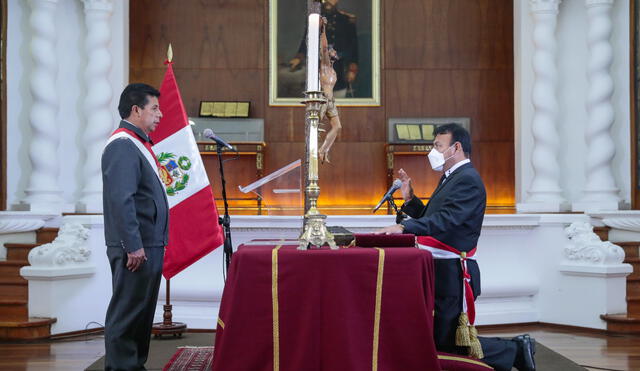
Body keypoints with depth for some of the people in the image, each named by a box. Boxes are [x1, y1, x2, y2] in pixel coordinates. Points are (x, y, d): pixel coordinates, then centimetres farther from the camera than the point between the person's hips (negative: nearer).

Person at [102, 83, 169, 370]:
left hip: (149, 244, 10)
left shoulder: (138, 143, 18)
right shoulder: (122, 146, -15)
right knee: (128, 312, -5)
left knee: (142, 311, 15)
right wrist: (133, 246, -24)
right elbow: (120, 200, -23)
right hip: (136, 247, -10)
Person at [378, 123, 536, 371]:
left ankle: (515, 351, 9)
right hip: (440, 270, 10)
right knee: (437, 339, 15)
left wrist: (403, 228, -37)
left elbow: (446, 220, -29)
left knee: (448, 343, -5)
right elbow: (431, 218, 20)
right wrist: (410, 198, 7)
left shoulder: (468, 179, -15)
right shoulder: (450, 178, 18)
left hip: (453, 273, -10)